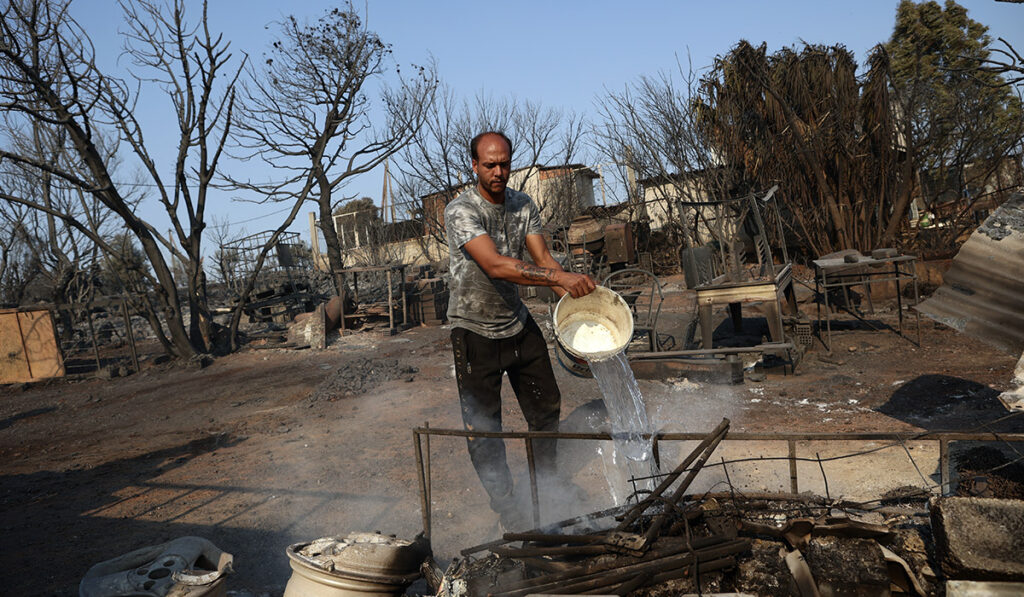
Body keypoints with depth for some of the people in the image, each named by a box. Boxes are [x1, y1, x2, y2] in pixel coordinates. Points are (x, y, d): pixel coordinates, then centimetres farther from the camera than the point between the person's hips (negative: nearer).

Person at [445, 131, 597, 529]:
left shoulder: (523, 205, 0)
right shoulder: (461, 211, -21)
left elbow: (542, 257, -6)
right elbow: (496, 265, -34)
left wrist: (574, 296, -23)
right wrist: (560, 277, -42)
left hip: (519, 324, 6)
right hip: (475, 332, -6)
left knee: (546, 407, 15)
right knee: (483, 426, 1)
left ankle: (547, 483, 37)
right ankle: (505, 504, 20)